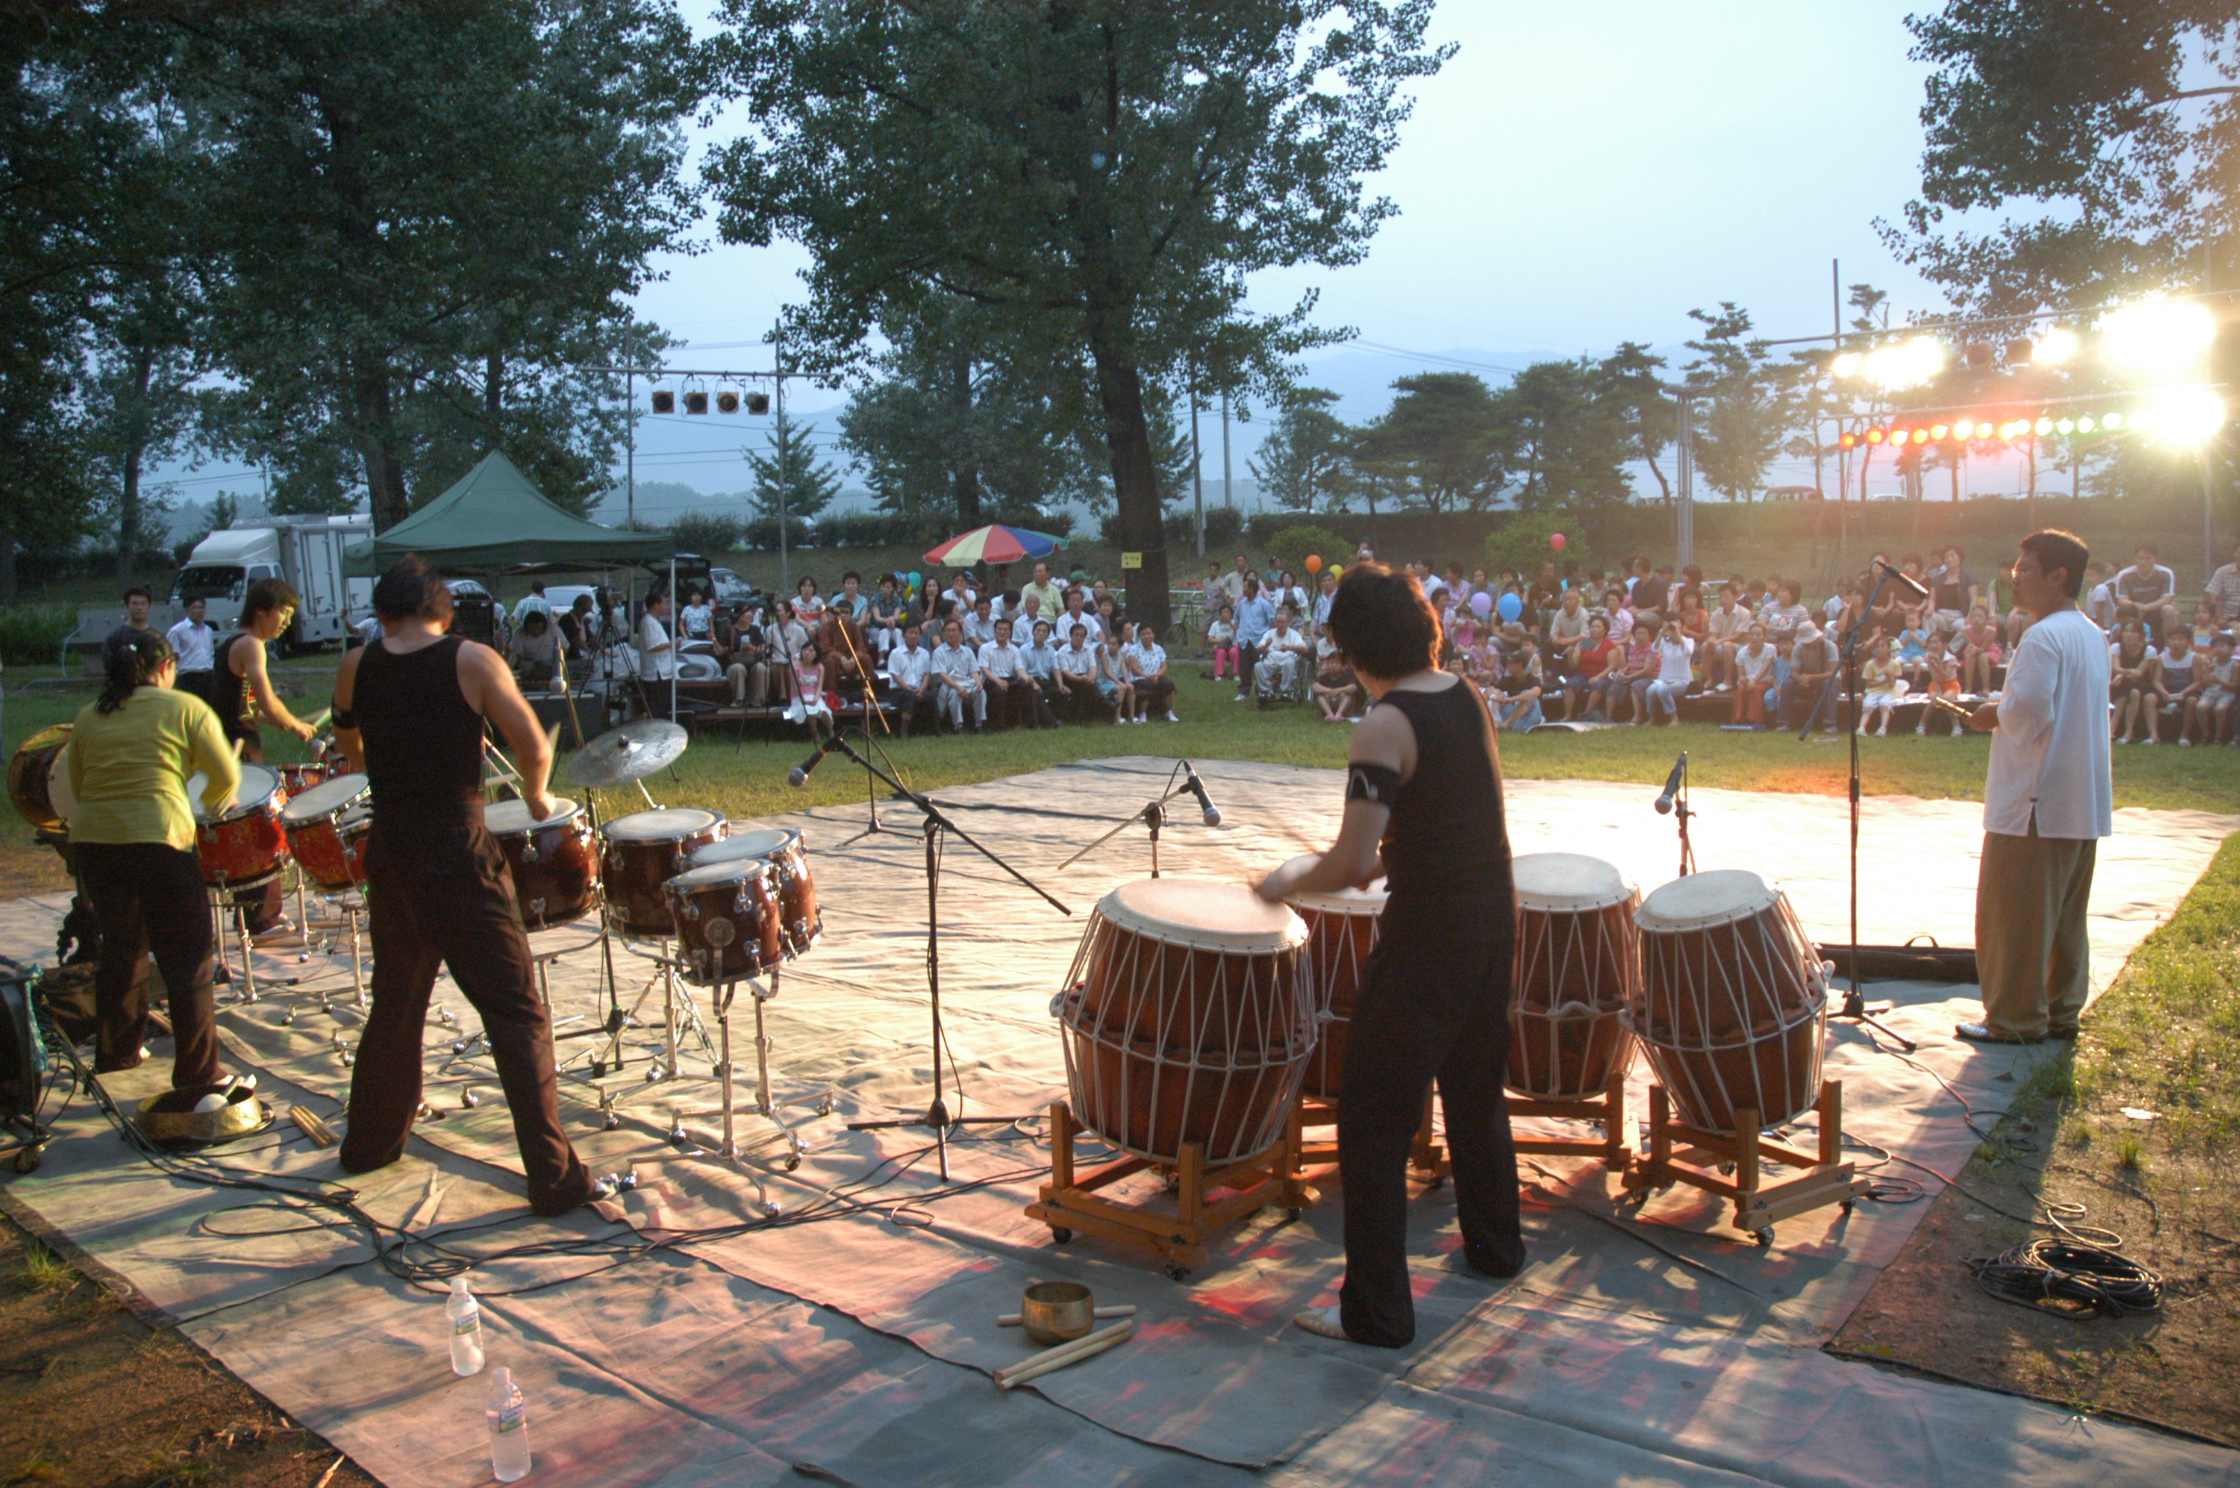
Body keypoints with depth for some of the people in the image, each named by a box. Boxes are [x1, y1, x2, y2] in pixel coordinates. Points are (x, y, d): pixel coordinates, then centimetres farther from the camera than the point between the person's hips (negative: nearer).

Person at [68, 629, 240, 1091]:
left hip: (91, 840, 5)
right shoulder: (184, 707, 1)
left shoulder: (88, 716, 13)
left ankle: (115, 1052, 34)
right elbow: (226, 775, -3)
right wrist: (209, 805, 17)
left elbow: (77, 784, 16)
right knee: (187, 960, 2)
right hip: (156, 840, -5)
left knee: (121, 949, 21)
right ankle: (198, 1073, 5)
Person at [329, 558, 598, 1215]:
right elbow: (534, 746, -11)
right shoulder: (472, 661, -7)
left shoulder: (355, 667, 5)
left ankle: (370, 1141, 37)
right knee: (516, 1014, -2)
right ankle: (554, 1176, -2)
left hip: (390, 852, 5)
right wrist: (536, 798, 8)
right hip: (458, 854, -5)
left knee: (395, 1001, 23)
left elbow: (350, 750, 19)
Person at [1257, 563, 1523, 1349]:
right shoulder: (1467, 696, 4)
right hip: (1494, 914, 9)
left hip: (1429, 934, -9)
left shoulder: (1385, 726, -20)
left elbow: (1353, 865, -24)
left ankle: (1377, 1311, 7)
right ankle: (1495, 1245, 43)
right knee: (1475, 1091, 26)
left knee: (1373, 1122, 1)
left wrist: (1289, 882, -7)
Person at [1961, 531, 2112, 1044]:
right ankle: (2062, 1012, 21)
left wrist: (1996, 713, -6)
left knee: (2013, 915, 0)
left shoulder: (2043, 638, -17)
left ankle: (2015, 1018, 6)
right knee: (2066, 916, 15)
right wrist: (2008, 712, 13)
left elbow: (2028, 713, -25)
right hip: (2085, 803, 10)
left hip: (2035, 801, -10)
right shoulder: (2093, 635, 14)